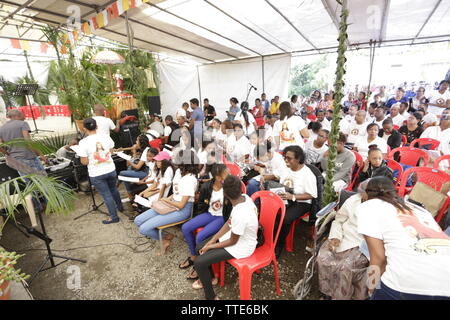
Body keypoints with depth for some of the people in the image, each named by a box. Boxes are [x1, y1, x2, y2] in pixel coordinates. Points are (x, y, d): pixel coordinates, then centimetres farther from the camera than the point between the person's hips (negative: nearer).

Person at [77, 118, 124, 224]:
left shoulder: (83, 142, -16)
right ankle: (120, 207, 46)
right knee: (113, 189, 26)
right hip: (111, 170, 3)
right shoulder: (106, 136, -5)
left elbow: (84, 162, -11)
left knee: (106, 195, 9)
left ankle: (113, 217, 21)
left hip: (96, 174, -3)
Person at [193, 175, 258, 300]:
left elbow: (232, 242, -20)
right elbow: (229, 223, -2)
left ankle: (211, 296, 11)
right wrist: (212, 240, -3)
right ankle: (207, 278, 36)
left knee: (199, 262, -12)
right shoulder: (245, 197, -14)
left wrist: (210, 246, -6)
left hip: (242, 247, -8)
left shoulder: (240, 215, -38)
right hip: (236, 234, 8)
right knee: (200, 247, 12)